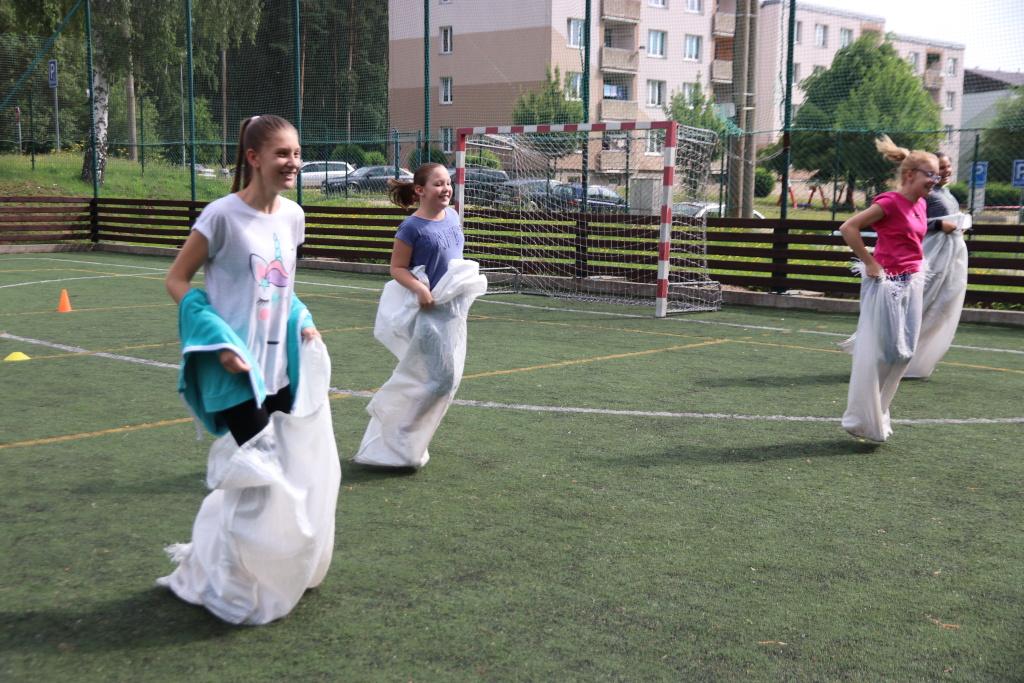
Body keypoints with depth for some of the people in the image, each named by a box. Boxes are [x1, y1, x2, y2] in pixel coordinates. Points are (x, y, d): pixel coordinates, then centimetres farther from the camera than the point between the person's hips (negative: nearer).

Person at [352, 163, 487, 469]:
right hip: (429, 309, -8)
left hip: (454, 308, 8)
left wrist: (466, 280, 11)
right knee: (440, 377, -7)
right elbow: (397, 268, -11)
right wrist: (420, 289, -25)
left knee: (450, 377, 11)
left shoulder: (452, 216, 7)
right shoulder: (412, 227, -14)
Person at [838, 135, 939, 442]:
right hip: (887, 285, -8)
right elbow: (847, 228, -22)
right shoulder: (890, 202, -15)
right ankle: (863, 420, 10)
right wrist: (870, 264, -18)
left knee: (903, 353, 11)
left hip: (912, 284, 8)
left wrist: (916, 272, 16)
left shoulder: (920, 204, 10)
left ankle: (878, 415, 24)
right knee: (877, 353, -2)